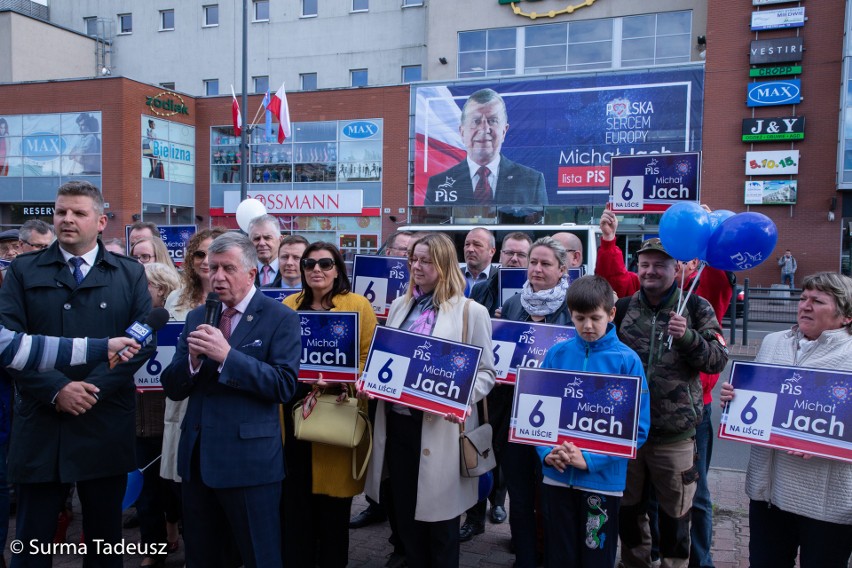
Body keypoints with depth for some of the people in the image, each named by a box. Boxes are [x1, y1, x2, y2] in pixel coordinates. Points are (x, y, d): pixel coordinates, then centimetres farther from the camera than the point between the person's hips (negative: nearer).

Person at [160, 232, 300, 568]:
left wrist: (227, 356, -25)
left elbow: (285, 385, -17)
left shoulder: (280, 319, -7)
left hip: (249, 460, -5)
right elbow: (173, 389, 6)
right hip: (197, 456, 6)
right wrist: (193, 359, -15)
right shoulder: (197, 317, 9)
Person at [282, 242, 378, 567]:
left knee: (333, 498, 7)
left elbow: (369, 357, -5)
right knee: (295, 494, 9)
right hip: (295, 407, 3)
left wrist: (338, 380, -20)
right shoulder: (289, 305, 10)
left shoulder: (358, 305, -2)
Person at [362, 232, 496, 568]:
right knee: (404, 509, 17)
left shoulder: (471, 311, -6)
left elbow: (486, 371, -6)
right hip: (398, 419, 6)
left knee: (438, 511, 9)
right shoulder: (400, 306, 11)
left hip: (440, 425, -5)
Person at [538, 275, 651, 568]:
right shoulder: (557, 354, 0)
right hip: (557, 474, 2)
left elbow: (637, 427, -9)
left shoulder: (626, 360, -8)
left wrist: (591, 459, -17)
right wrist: (546, 451, -11)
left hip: (603, 478, -2)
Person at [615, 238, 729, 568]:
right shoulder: (623, 308, 5)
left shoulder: (696, 308, -1)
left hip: (674, 432, -2)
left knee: (675, 511, 11)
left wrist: (687, 336, -21)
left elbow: (718, 359, -6)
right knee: (627, 506, 17)